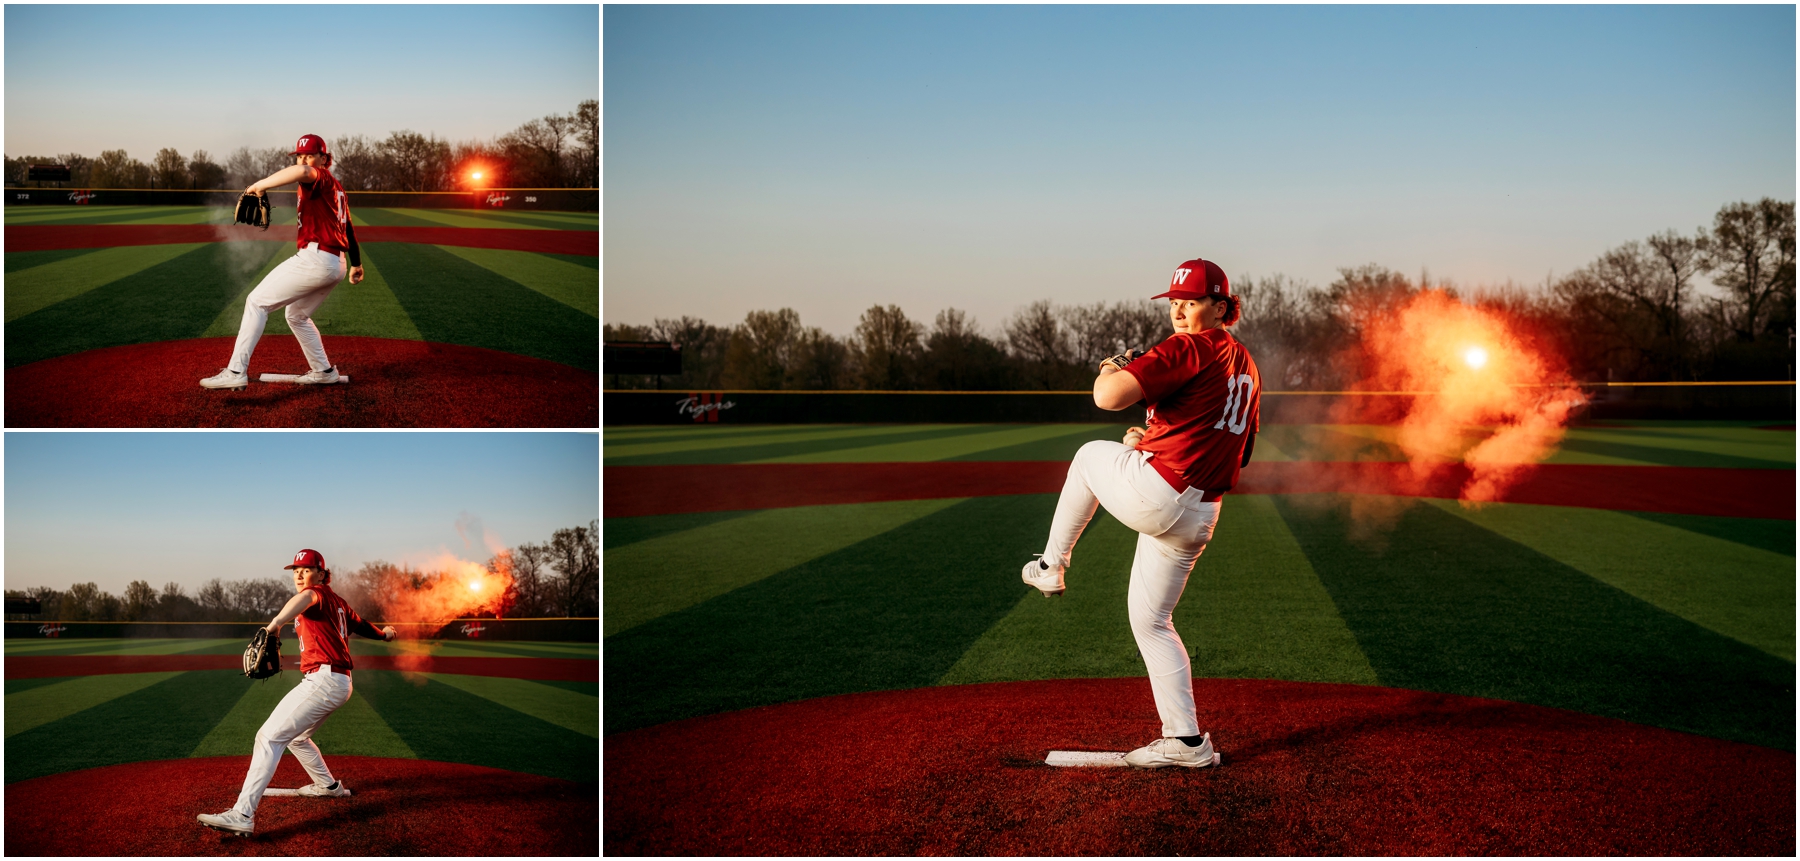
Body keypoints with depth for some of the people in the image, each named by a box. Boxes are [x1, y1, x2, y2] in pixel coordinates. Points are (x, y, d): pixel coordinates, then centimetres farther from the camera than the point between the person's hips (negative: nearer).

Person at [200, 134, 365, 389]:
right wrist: (356, 264, 37)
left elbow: (302, 172, -33)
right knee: (296, 315, 27)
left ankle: (236, 372, -18)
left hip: (314, 258, -10)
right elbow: (348, 228, 28)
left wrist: (261, 184, -33)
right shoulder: (335, 187, 22)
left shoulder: (321, 178, -6)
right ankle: (323, 371, 31)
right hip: (335, 265, 10)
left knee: (257, 302, -9)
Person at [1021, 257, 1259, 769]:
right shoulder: (1246, 366, 18)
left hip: (1154, 495, -8)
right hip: (1200, 518, 8)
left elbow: (1109, 397, -22)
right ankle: (1186, 741, 14)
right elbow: (1238, 453, 27)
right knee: (1151, 622, 18)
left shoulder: (1191, 348, -11)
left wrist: (1109, 372, 2)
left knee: (1092, 454, 24)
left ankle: (1052, 565, 34)